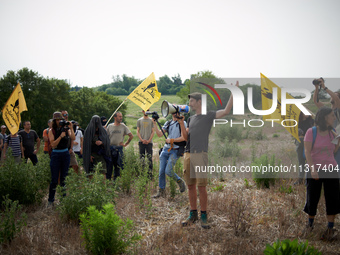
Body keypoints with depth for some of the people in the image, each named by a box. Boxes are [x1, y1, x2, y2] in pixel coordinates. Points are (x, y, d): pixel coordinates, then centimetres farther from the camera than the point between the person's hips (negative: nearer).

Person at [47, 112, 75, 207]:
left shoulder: (66, 129, 4)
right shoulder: (52, 131, -2)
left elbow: (73, 138, -11)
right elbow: (53, 144, -12)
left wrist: (71, 128, -18)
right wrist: (61, 136, -20)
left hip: (65, 154, 3)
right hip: (56, 155, -3)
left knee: (64, 177, 8)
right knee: (54, 179, -3)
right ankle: (50, 200, 4)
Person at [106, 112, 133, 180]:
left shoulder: (123, 126, 3)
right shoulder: (109, 126, 3)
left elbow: (131, 136, 7)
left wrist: (125, 144, 2)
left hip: (119, 148, 0)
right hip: (110, 148, 0)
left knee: (118, 165, 3)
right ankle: (108, 179, 11)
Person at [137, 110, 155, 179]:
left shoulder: (151, 121, 7)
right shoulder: (139, 120, 11)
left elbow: (153, 132, 4)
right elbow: (138, 131, 7)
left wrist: (149, 140, -9)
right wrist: (142, 139, -8)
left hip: (149, 142, -1)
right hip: (141, 142, 1)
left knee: (150, 158, -5)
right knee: (141, 158, 3)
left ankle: (150, 173, -4)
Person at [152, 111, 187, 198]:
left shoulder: (182, 123, -1)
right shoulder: (168, 123, 15)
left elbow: (183, 138, -9)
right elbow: (159, 134, 6)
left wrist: (171, 140, -10)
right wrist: (155, 123, -3)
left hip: (175, 151, -5)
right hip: (165, 150, 5)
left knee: (168, 171, -15)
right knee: (161, 172, 3)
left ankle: (180, 181, 11)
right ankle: (161, 191, 14)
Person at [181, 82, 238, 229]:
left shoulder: (209, 116, 3)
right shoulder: (191, 119, 21)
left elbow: (226, 111, -10)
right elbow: (186, 136, 17)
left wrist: (233, 93, -14)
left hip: (201, 155, -6)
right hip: (188, 154, 6)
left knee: (201, 186, -7)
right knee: (190, 186, 7)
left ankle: (204, 217, 0)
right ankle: (193, 215, 15)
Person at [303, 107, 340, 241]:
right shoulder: (311, 132, -9)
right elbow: (307, 152, -12)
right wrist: (312, 169, -19)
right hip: (315, 170, -3)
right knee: (312, 197, 7)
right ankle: (310, 223, 30)